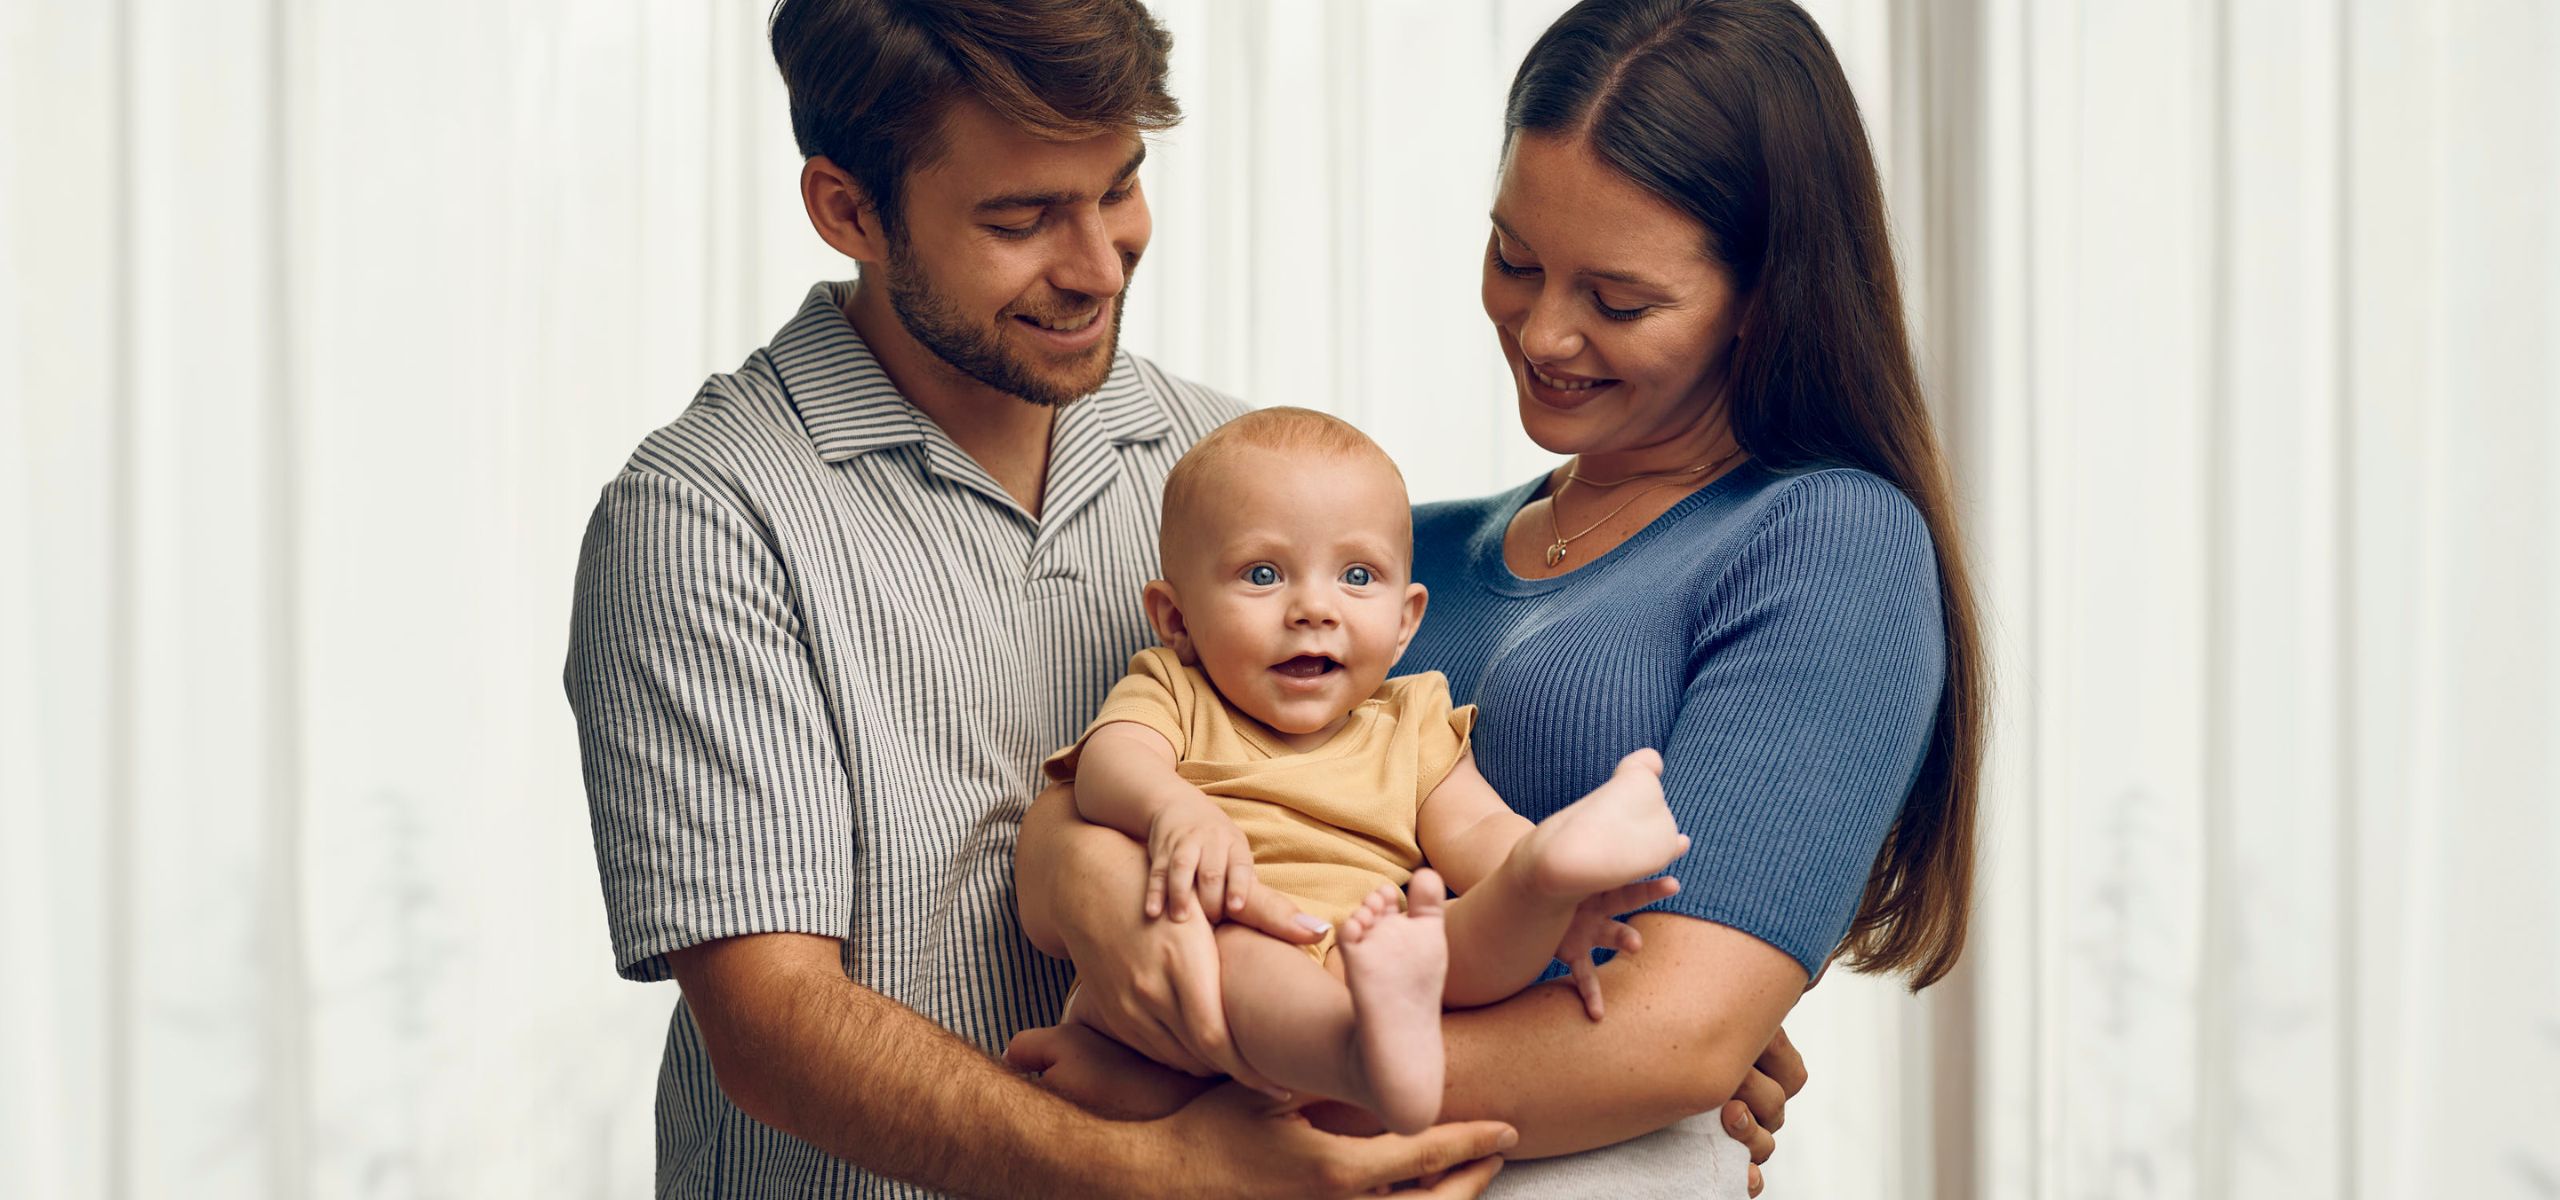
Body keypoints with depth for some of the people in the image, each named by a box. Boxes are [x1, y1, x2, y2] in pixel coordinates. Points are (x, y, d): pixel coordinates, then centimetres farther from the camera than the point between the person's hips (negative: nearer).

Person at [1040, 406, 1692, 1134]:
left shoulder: (1410, 724, 26)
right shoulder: (1171, 694, 19)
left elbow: (1473, 833, 12)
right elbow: (1111, 760, -3)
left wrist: (1540, 871, -14)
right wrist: (1175, 809, -29)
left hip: (1370, 964, 4)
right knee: (1239, 952, -37)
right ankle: (1372, 1054, -65)